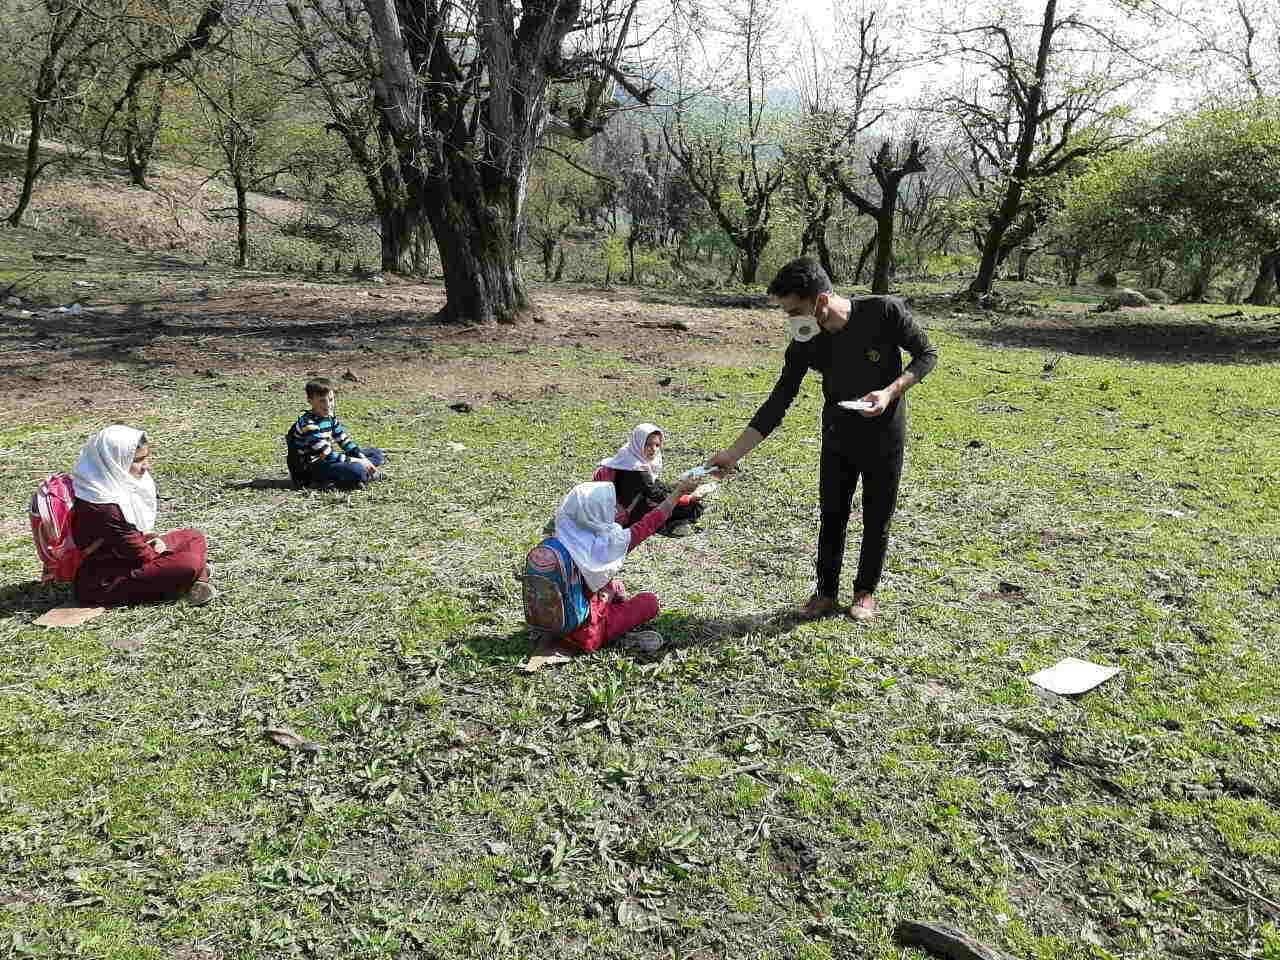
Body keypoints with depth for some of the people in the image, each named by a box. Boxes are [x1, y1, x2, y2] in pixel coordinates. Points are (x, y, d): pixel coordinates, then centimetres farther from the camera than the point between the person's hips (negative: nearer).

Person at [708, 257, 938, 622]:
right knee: (831, 516, 10)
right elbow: (777, 403, -11)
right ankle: (826, 592, 26)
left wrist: (891, 391, -27)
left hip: (885, 437, -2)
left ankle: (866, 592, 28)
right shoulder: (805, 344, -15)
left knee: (877, 518, 10)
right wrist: (734, 453, -16)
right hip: (838, 438, 3)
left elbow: (927, 354, -11)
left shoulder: (885, 312, -25)